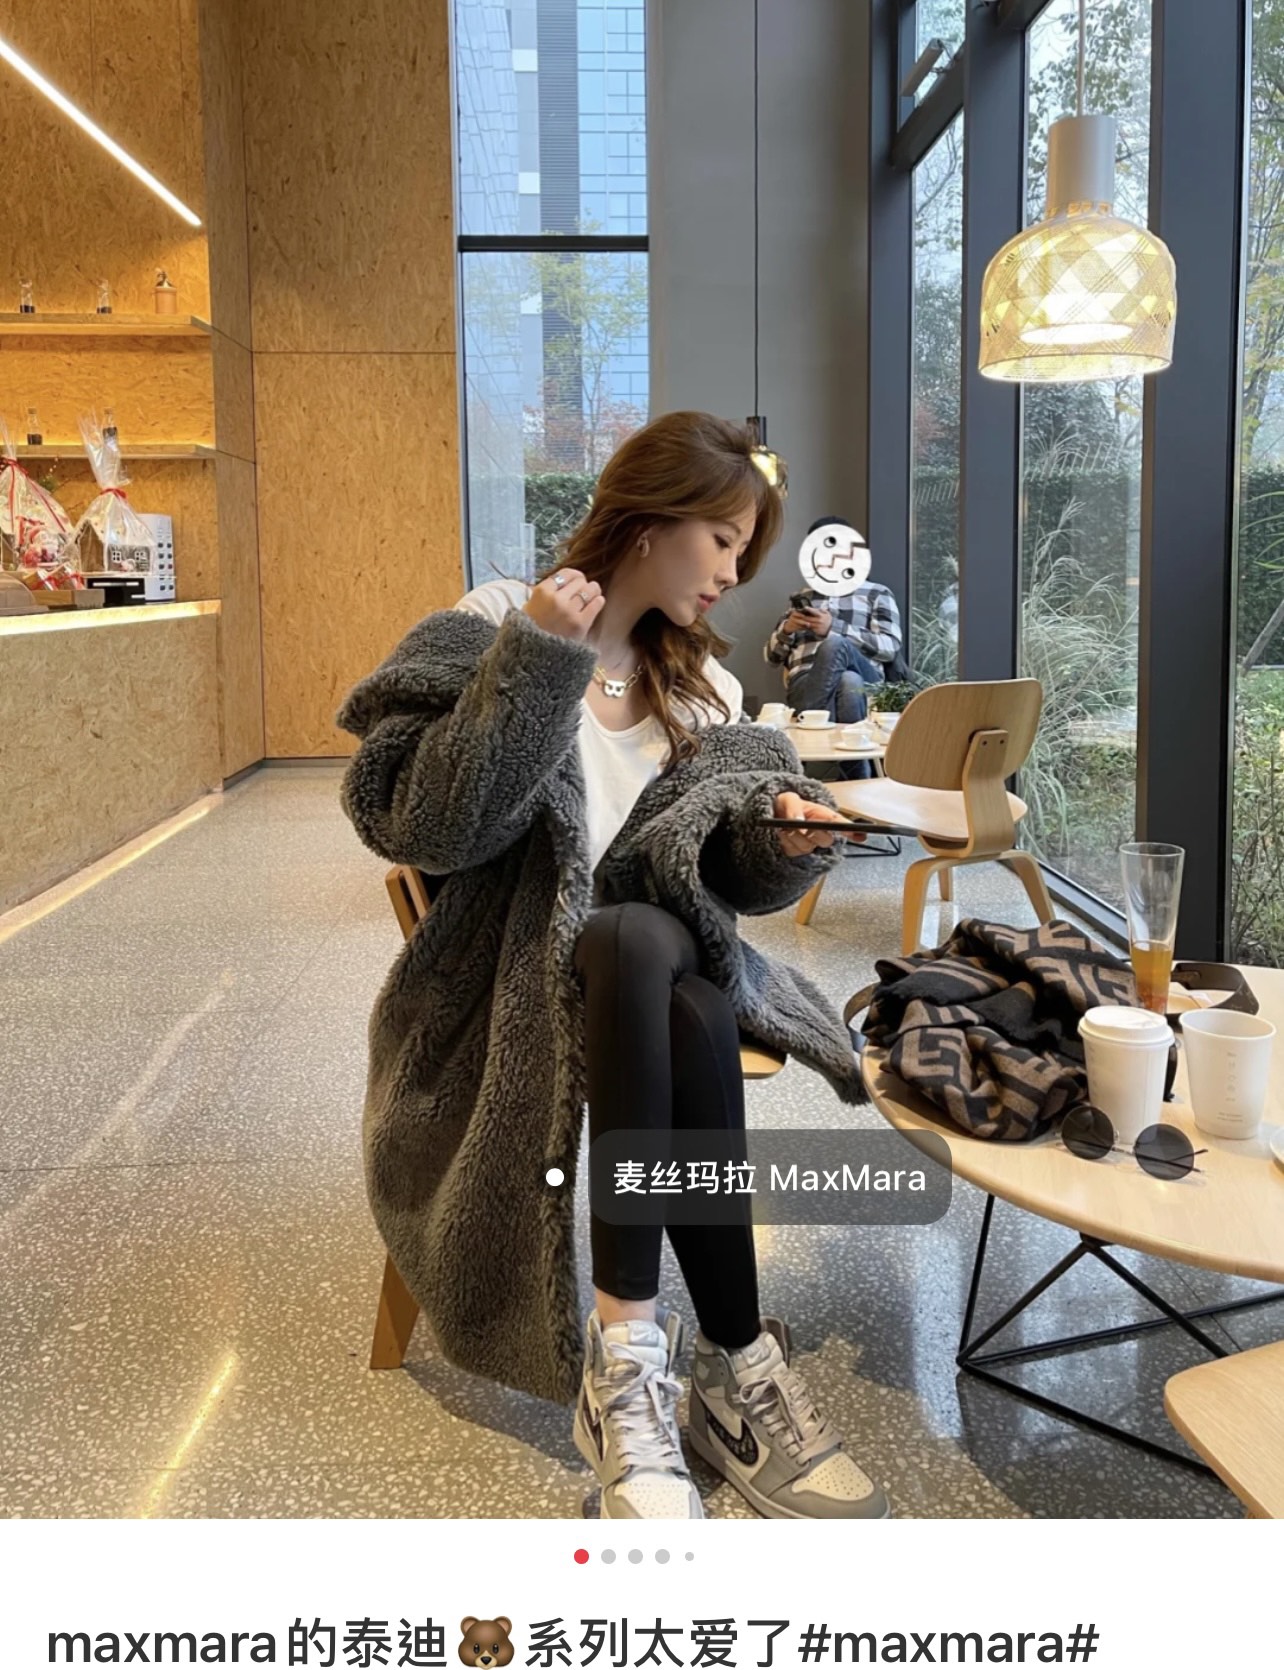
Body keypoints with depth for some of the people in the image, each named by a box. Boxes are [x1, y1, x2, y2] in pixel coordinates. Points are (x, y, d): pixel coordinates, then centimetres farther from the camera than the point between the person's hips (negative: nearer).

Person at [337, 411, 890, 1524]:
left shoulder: (701, 684, 13)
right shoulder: (499, 630, -3)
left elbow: (715, 875, 11)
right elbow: (427, 827, -16)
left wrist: (782, 837, -10)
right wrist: (537, 664, -21)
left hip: (649, 972, 4)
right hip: (510, 989, -4)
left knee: (670, 977, -33)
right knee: (642, 944, -36)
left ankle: (628, 1351, -26)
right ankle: (737, 1365, -31)